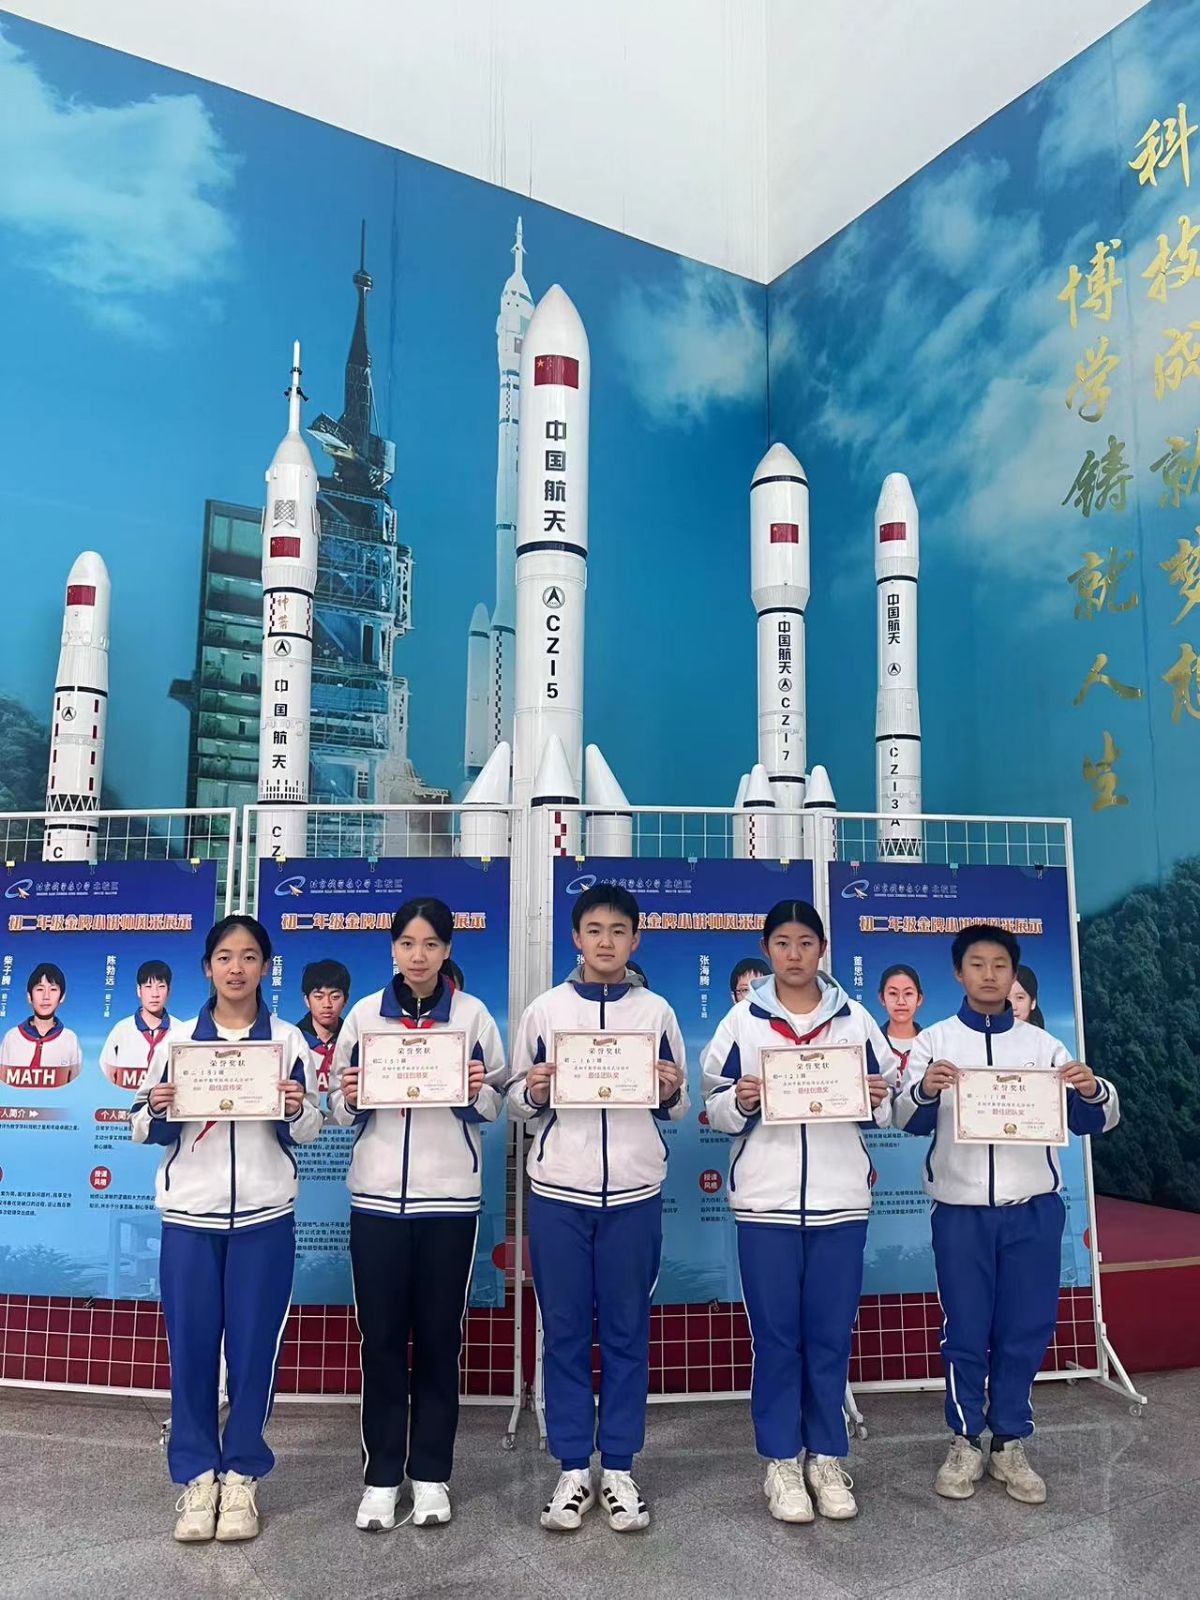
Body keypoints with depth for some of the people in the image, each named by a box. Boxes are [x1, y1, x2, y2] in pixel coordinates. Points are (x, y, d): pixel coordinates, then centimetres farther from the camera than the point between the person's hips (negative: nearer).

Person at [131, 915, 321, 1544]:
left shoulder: (288, 1040, 3)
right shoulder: (178, 1038, 5)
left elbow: (307, 1132, 4)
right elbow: (145, 1130, 7)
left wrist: (296, 1110, -18)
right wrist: (157, 1109, -15)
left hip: (264, 1215, -1)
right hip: (189, 1214, 1)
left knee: (254, 1346, 4)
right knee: (190, 1345, 4)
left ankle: (241, 1473, 20)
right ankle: (197, 1474, 20)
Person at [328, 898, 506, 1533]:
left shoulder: (472, 1014, 0)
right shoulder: (364, 1014, 3)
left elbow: (496, 1105, 4)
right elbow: (340, 1110, 8)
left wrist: (478, 1091, -17)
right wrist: (348, 1099, -14)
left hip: (449, 1196, -1)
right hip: (377, 1195, 1)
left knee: (439, 1337, 8)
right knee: (381, 1338, 6)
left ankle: (431, 1474, 23)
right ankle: (382, 1477, 21)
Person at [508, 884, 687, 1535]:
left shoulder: (656, 1011, 5)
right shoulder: (544, 1009, 4)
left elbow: (677, 1110, 10)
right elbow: (516, 1103, 8)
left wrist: (672, 1092, -11)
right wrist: (533, 1093, -13)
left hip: (633, 1192, 0)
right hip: (558, 1191, 0)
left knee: (627, 1332, 8)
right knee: (564, 1331, 8)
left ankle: (619, 1469, 22)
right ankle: (572, 1469, 21)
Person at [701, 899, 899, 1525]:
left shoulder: (854, 1019, 6)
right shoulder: (741, 1020, 2)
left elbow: (890, 1103, 11)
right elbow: (714, 1108, 4)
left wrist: (881, 1099, -11)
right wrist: (739, 1103, -16)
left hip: (840, 1198, 1)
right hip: (765, 1200, -1)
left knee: (831, 1334, 9)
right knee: (775, 1335, 6)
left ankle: (826, 1457, 25)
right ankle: (781, 1461, 20)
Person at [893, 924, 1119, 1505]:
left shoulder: (1042, 1044, 5)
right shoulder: (934, 1041, 1)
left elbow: (1092, 1121, 3)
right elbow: (910, 1121, -8)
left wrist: (1094, 1091, -20)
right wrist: (924, 1090, -31)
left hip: (1033, 1209, 2)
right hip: (961, 1210, -1)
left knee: (1026, 1331, 8)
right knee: (965, 1332, 6)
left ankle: (1010, 1444, 24)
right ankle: (965, 1443, 22)